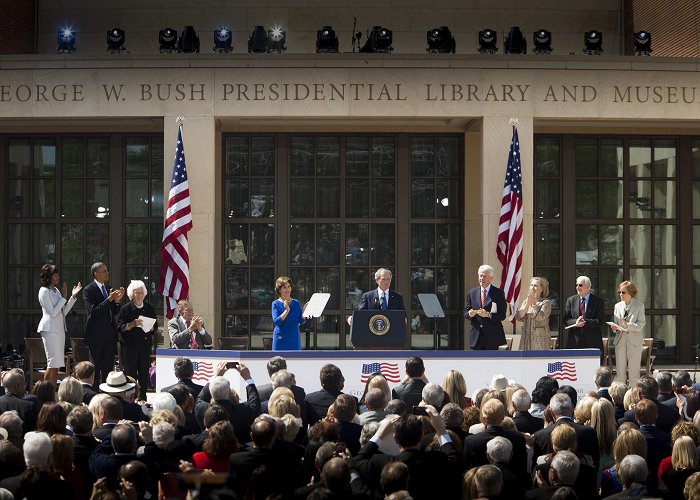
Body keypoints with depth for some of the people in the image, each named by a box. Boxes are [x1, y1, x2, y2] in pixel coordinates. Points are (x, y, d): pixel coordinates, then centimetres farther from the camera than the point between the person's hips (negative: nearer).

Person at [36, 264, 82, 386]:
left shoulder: (56, 290, 15)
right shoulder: (44, 291, -10)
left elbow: (64, 312, 16)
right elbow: (52, 312, -16)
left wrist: (73, 296, 9)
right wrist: (64, 297, -12)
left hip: (59, 329, 9)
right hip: (50, 329, -9)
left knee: (56, 364, 6)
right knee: (53, 363, -12)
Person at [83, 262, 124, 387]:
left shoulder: (108, 289, 13)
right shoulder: (88, 290, -8)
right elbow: (93, 311, -19)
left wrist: (116, 301, -5)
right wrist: (109, 300, -23)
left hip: (109, 336, 7)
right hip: (96, 336, -7)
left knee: (108, 368, 8)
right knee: (96, 369, -1)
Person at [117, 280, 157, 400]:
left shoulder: (149, 308, 11)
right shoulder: (126, 308, 0)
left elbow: (155, 327, 15)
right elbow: (120, 327, -5)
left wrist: (151, 327, -7)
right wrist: (133, 324, -20)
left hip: (145, 344, 3)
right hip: (130, 345, -3)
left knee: (144, 372, 2)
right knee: (131, 372, -5)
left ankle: (142, 398, 9)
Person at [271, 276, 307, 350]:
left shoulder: (296, 303, 9)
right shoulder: (276, 304, -1)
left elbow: (301, 322, 3)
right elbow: (276, 321, -13)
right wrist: (287, 310, -22)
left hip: (294, 338, 3)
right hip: (281, 339, -3)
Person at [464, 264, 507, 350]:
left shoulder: (498, 293, 0)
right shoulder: (472, 292, 11)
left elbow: (502, 315, -5)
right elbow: (465, 312, 11)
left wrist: (488, 314, -21)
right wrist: (470, 314, -13)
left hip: (492, 336, -3)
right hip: (476, 335, 3)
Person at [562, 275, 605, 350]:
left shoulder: (598, 301, 3)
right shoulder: (571, 300, 11)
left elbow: (600, 321, -5)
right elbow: (566, 320, 8)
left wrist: (585, 322, -17)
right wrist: (575, 322, -14)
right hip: (574, 342, 2)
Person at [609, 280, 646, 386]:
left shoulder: (639, 306, 1)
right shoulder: (618, 306, 11)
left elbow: (641, 325, -5)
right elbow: (615, 323, 12)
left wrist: (627, 325, -20)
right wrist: (614, 328, -11)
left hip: (634, 341, -3)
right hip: (620, 341, 3)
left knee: (634, 372, -1)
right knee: (620, 372, 2)